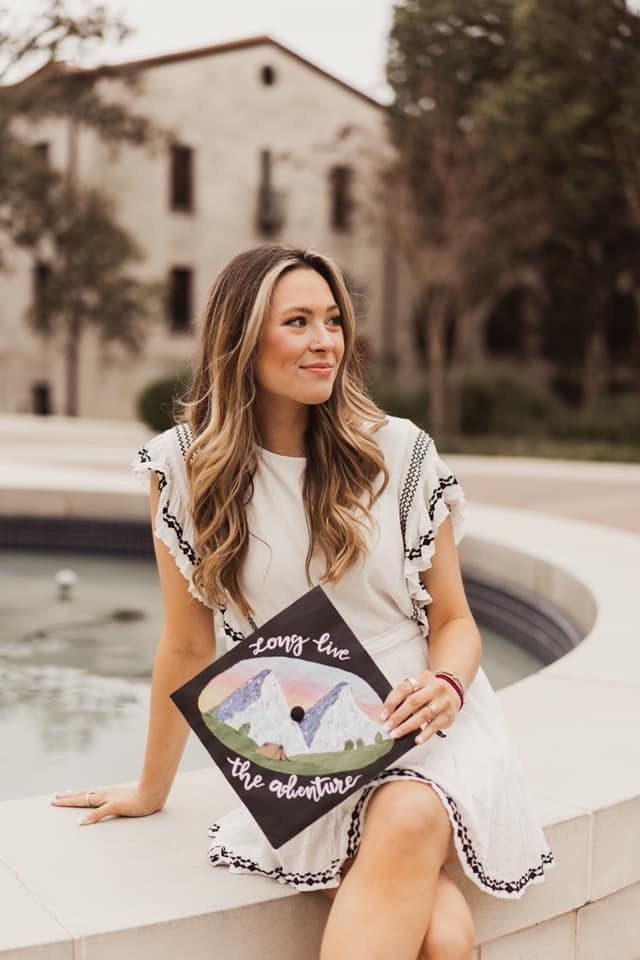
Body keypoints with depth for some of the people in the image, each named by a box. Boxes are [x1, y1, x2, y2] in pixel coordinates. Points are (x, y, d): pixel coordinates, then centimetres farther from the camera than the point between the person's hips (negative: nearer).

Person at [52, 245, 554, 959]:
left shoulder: (400, 453, -1)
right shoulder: (187, 466, -3)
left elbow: (454, 619, 5)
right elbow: (188, 645, 6)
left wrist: (446, 687, -17)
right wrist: (152, 789, 13)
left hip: (423, 726, 2)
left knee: (410, 821, -35)